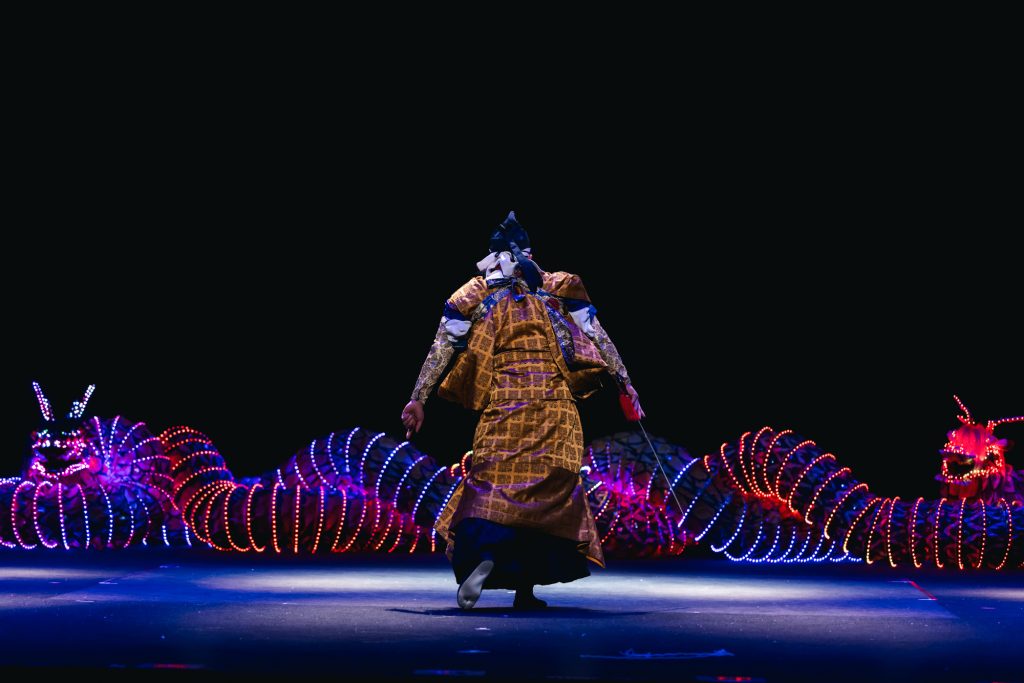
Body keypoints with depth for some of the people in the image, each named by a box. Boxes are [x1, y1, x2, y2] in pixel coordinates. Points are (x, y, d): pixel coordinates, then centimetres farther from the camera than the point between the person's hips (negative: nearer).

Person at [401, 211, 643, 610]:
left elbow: (442, 349, 6)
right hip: (554, 405, 1)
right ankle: (526, 588, 5)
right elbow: (597, 337, 8)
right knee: (547, 489, 8)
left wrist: (418, 399, 8)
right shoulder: (558, 287, 12)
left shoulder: (476, 294, 9)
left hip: (502, 405, -1)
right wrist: (624, 381, 11)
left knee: (494, 482, -4)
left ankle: (485, 558, -34)